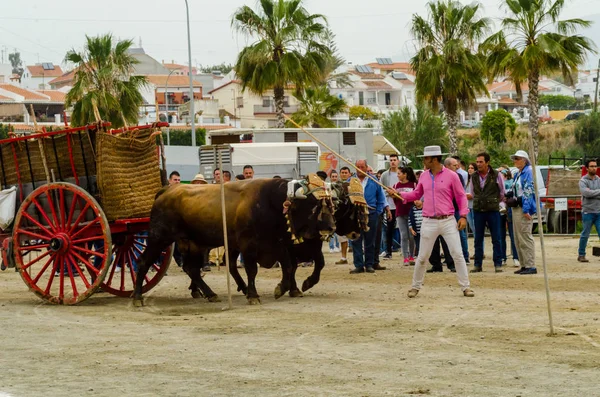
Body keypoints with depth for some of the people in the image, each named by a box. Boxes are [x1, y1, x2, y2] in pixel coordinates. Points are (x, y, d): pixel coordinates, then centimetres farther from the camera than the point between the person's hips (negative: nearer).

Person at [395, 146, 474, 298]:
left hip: (448, 221, -3)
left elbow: (461, 196, 0)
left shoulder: (451, 176, -4)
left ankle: (466, 287, 3)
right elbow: (417, 194, 19)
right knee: (422, 257, 6)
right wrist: (400, 195, 5)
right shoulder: (424, 176, 8)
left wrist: (463, 216, -9)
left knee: (458, 255, -4)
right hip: (429, 222, 3)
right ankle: (415, 286, 20)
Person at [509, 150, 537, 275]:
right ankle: (524, 265, 15)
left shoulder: (528, 172, -10)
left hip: (524, 209, -10)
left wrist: (526, 209, -22)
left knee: (525, 237, -11)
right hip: (516, 208, 10)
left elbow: (529, 191, -17)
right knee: (518, 239, 11)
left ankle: (531, 266, -9)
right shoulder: (518, 174, 19)